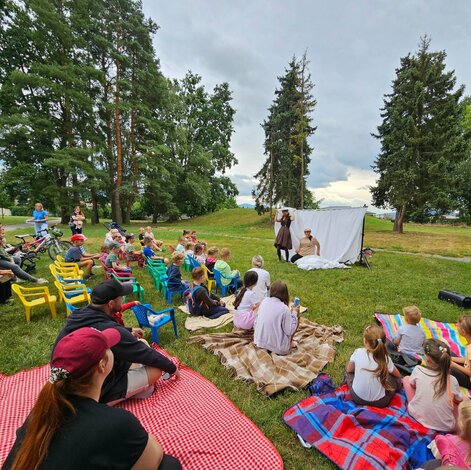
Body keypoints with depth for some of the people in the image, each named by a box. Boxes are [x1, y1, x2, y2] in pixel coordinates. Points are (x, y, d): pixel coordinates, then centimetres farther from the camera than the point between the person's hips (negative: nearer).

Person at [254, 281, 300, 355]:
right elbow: (289, 331, -13)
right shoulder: (284, 308, -21)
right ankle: (289, 344, 16)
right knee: (297, 318, 8)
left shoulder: (264, 301, -6)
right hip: (277, 348, -5)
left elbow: (256, 321, 4)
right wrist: (294, 313, -3)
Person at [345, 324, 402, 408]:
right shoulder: (385, 359, -17)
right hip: (380, 402, -1)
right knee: (397, 378, 19)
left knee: (348, 372, 25)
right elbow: (397, 374, 6)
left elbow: (349, 370, 1)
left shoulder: (358, 352, -17)